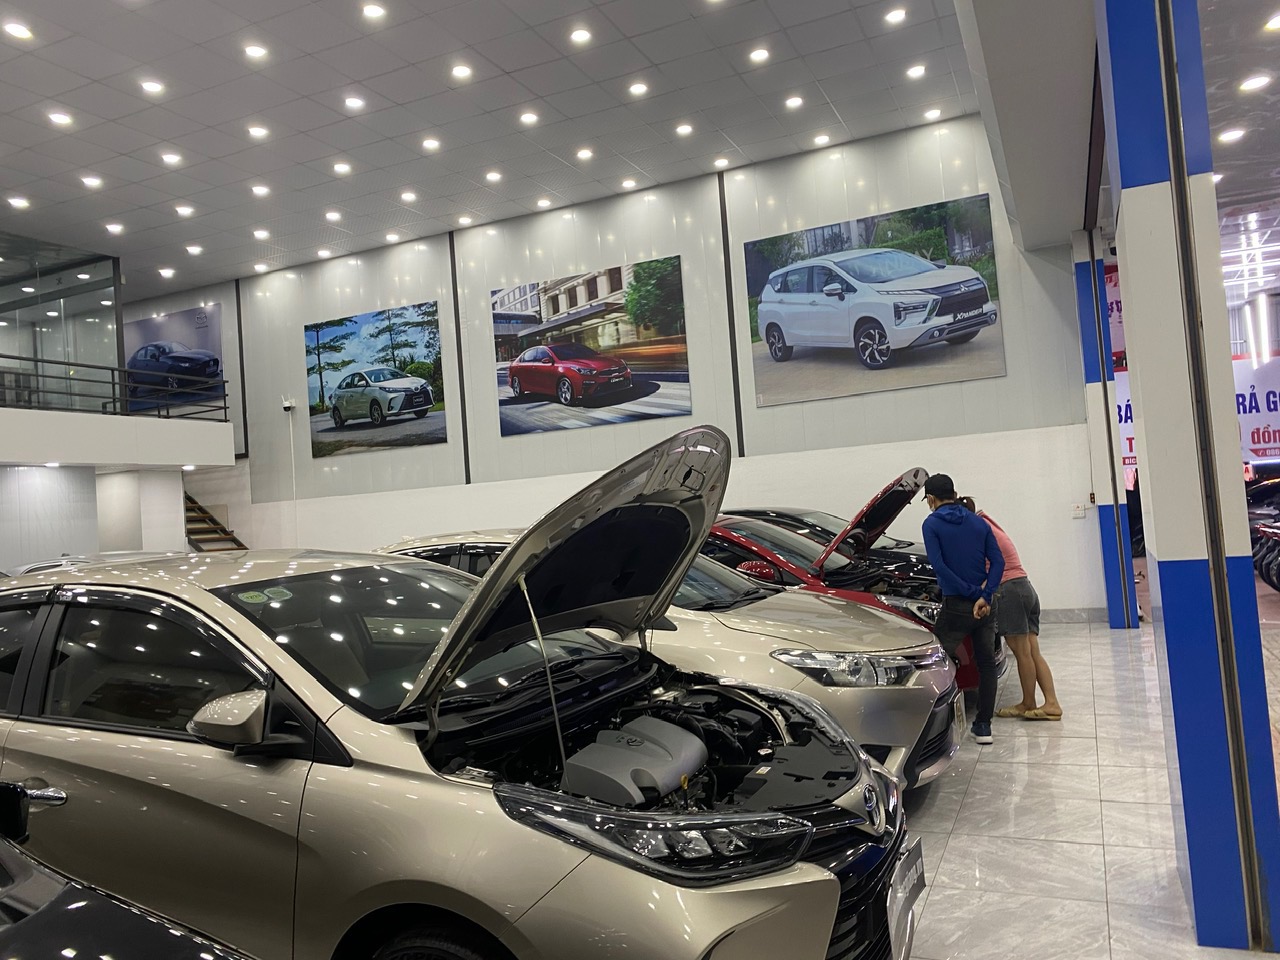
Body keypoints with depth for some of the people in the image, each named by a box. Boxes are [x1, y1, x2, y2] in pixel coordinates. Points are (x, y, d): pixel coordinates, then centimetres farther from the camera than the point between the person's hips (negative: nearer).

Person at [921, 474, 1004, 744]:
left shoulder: (932, 524, -5)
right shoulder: (978, 522, 9)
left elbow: (939, 566, -15)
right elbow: (998, 561, 0)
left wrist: (972, 593, -12)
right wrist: (984, 596, -10)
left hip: (956, 605, -5)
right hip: (985, 604, 5)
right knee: (986, 662, 13)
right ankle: (983, 725, 16)